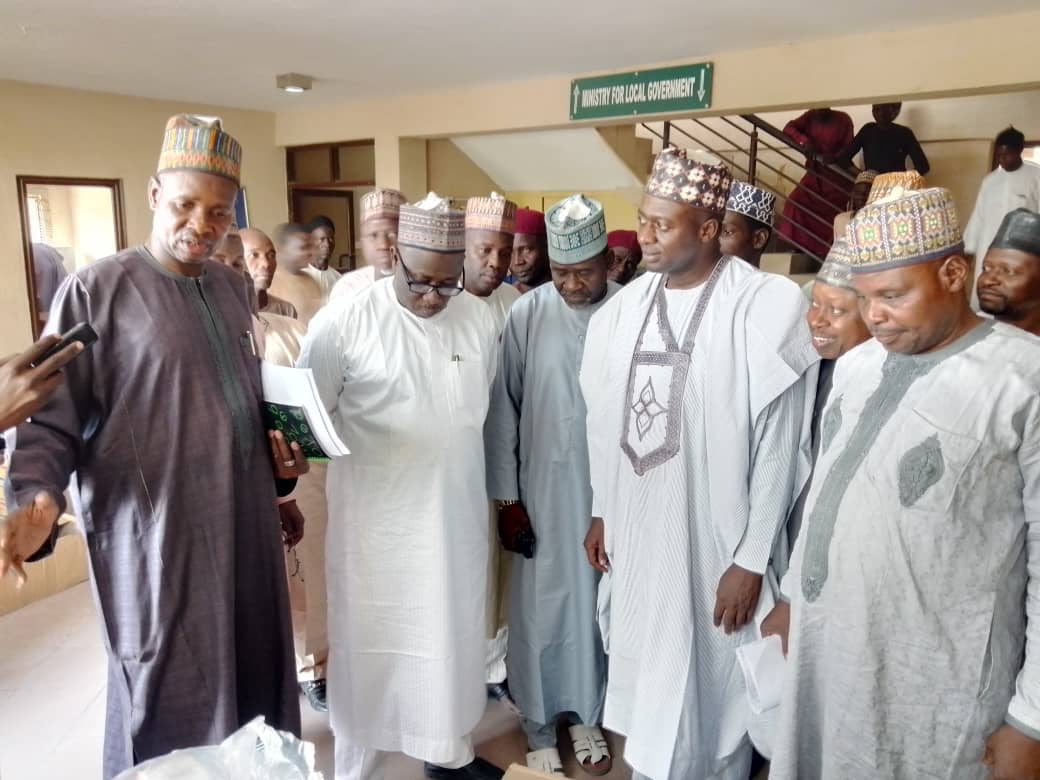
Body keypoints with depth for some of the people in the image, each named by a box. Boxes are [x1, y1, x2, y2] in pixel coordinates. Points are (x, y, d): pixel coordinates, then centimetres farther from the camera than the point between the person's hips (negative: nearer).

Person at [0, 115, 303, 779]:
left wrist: (278, 448, 5)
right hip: (154, 530, -6)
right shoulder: (96, 291, -10)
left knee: (253, 674, 19)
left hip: (245, 520, 6)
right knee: (172, 706, 9)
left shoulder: (233, 287, 9)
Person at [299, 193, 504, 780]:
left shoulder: (480, 319, 1)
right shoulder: (345, 321, -13)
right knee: (372, 645, 11)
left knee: (454, 638, 19)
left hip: (458, 516, 4)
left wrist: (503, 495, 17)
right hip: (378, 521, -4)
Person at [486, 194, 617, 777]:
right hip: (543, 491, 0)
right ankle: (541, 727, 33)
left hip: (615, 491, 1)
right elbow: (503, 409, -4)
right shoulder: (527, 314, -9)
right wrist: (506, 497, -3)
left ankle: (587, 716, 39)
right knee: (541, 610, 11)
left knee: (599, 607, 16)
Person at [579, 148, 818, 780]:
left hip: (712, 543, -5)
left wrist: (752, 560, -11)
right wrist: (601, 512, 12)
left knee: (707, 690, 12)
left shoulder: (766, 308, -14)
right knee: (643, 675, 21)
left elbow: (778, 447, -13)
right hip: (633, 532, 5)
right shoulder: (626, 306, 2)